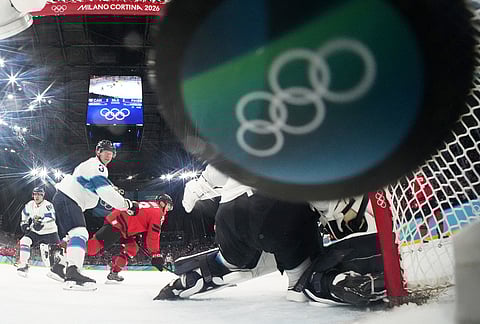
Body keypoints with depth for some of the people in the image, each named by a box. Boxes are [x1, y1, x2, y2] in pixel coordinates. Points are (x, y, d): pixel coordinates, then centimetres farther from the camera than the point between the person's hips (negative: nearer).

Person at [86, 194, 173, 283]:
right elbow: (153, 235, -10)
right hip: (116, 223, -10)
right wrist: (156, 254, -4)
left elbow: (147, 234, 30)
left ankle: (113, 273, 12)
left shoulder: (149, 207, 25)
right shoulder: (158, 212, -5)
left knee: (132, 248, 12)